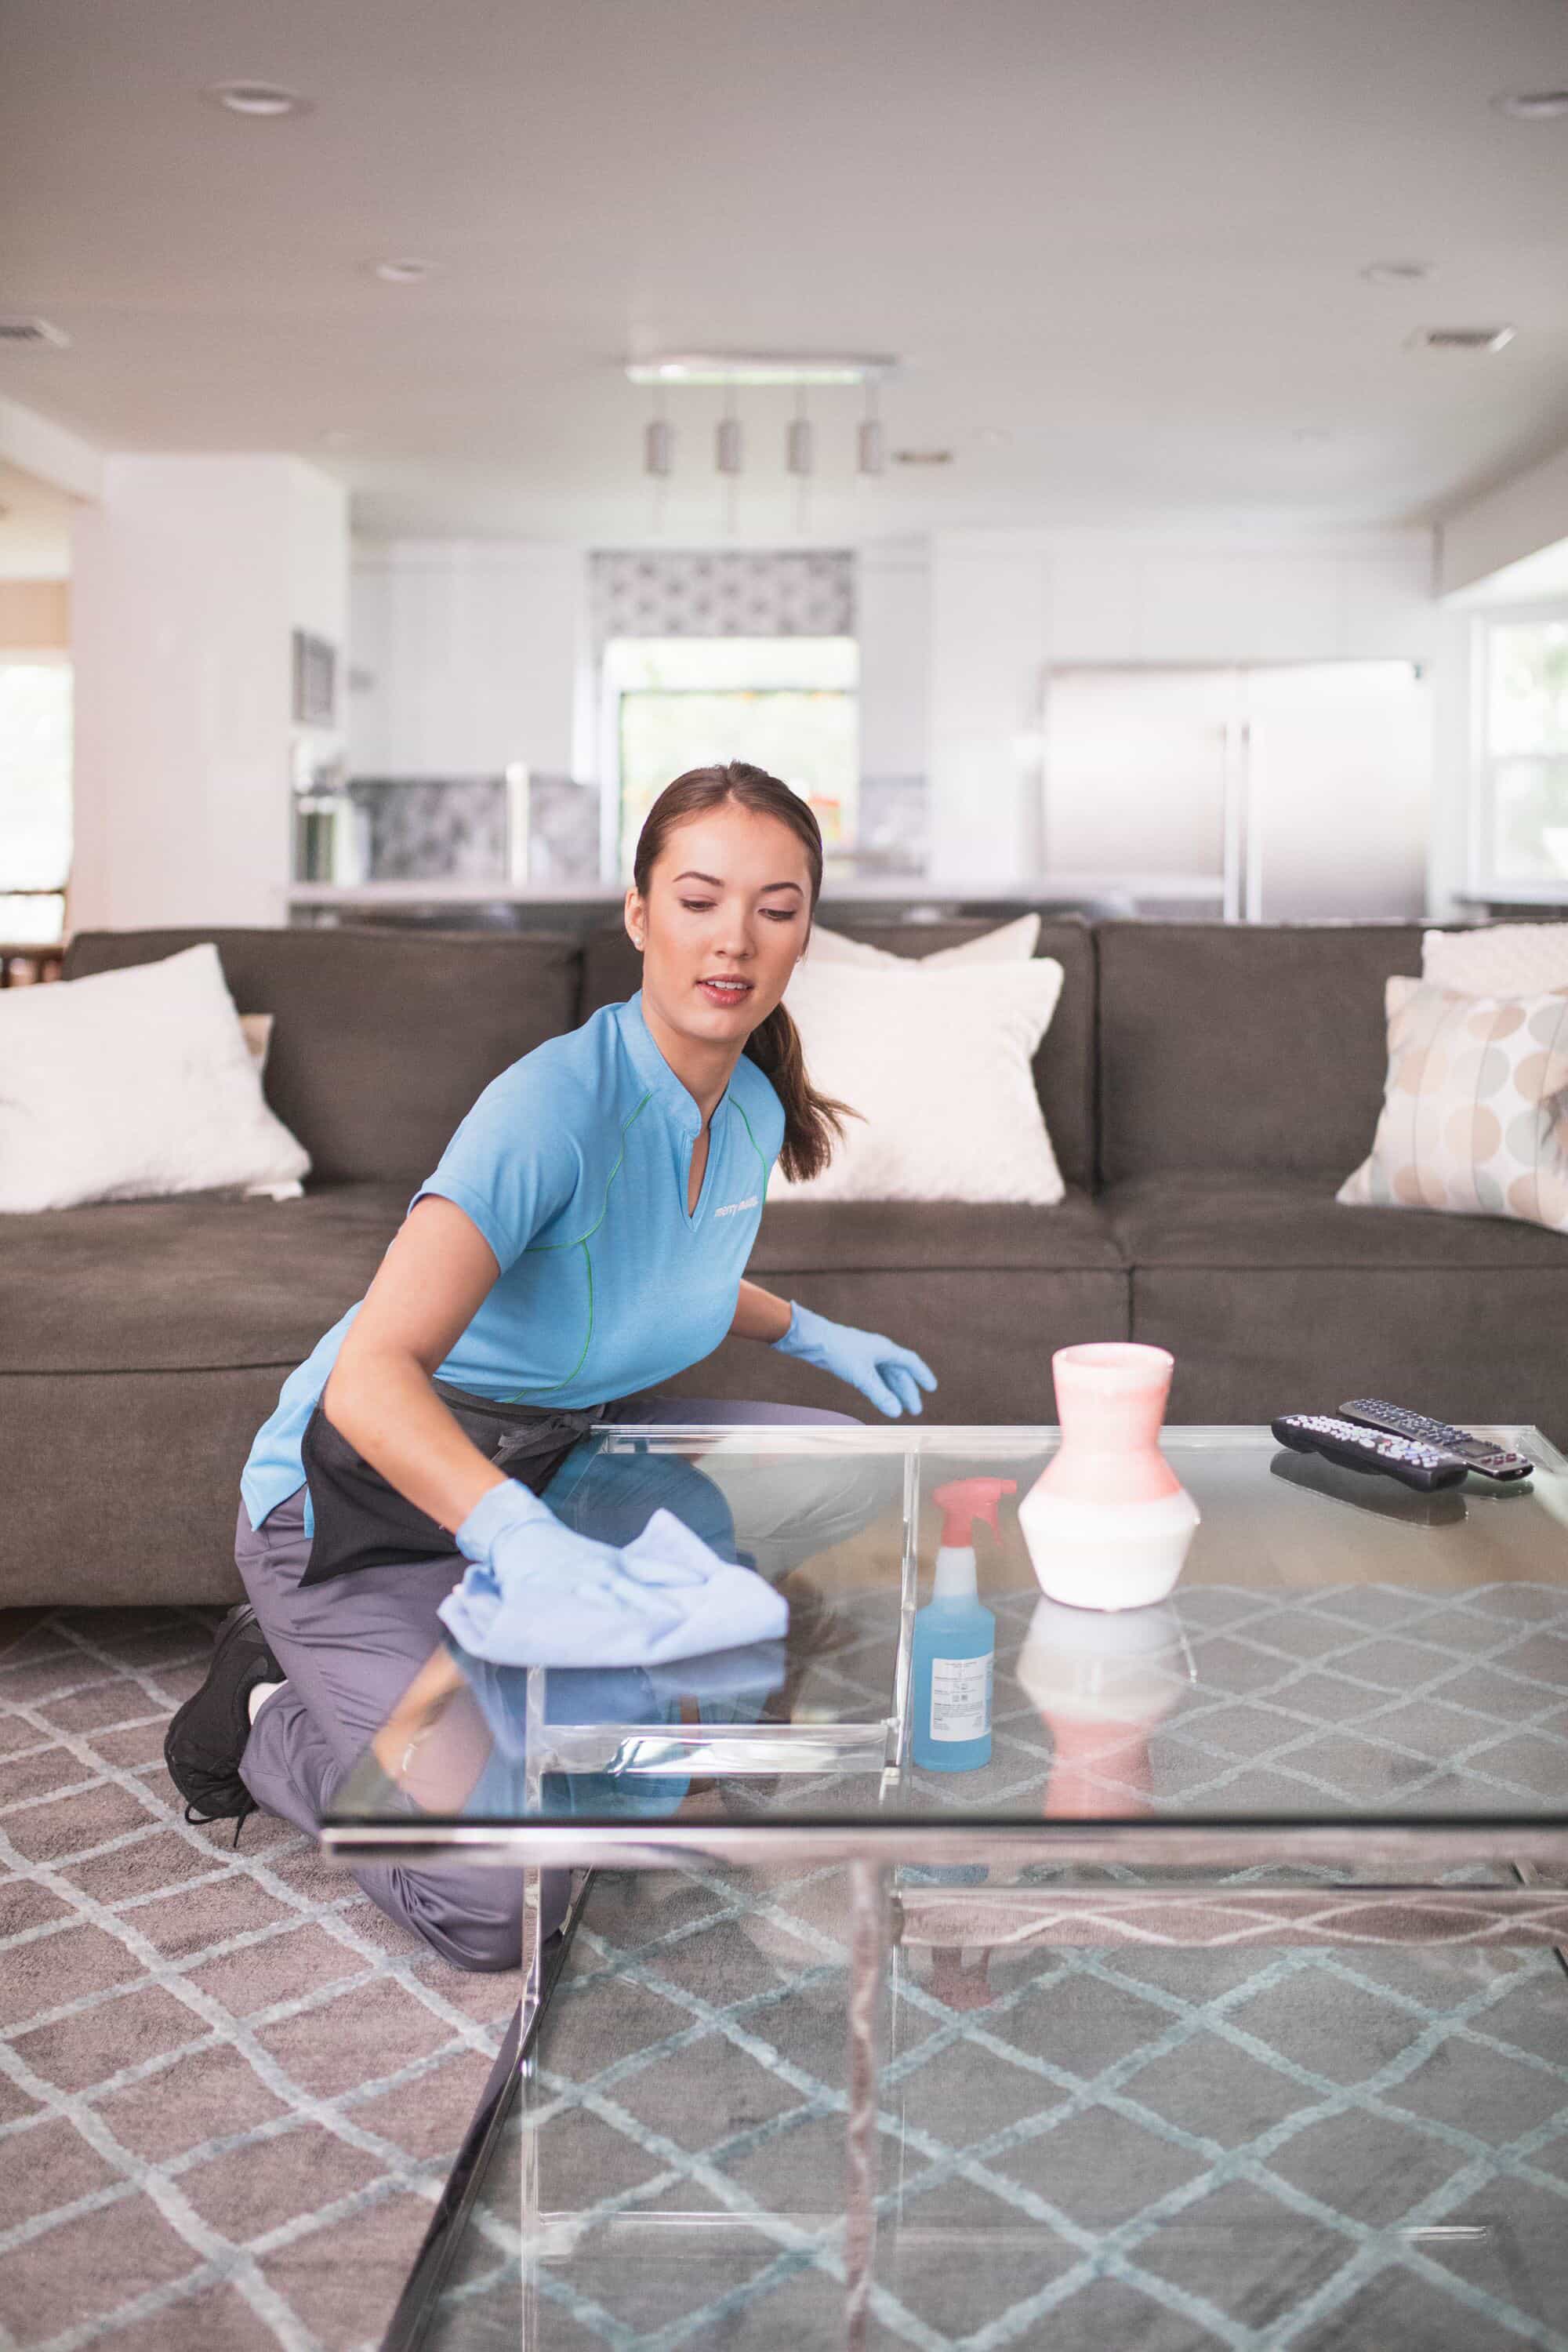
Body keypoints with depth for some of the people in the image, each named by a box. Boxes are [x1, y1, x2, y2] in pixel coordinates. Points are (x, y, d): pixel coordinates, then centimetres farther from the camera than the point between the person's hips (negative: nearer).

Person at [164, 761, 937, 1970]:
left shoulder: (755, 1111, -3)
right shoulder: (559, 1100, -30)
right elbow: (370, 1379, -42)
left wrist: (809, 1332, 12)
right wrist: (528, 1539, -57)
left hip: (547, 1456, 8)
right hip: (367, 1491, -8)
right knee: (494, 1904, -21)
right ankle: (269, 1718, 9)